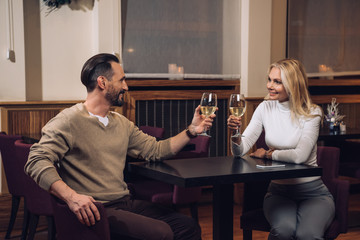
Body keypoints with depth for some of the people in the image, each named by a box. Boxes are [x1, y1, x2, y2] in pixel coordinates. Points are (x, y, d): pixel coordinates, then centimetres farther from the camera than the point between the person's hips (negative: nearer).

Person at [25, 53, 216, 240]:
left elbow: (156, 150, 22)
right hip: (95, 211, -8)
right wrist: (71, 196, -33)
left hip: (126, 203, 8)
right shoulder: (69, 121, -8)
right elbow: (37, 161, -18)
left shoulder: (122, 124, 18)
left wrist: (191, 131, 12)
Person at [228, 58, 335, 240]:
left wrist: (268, 154, -9)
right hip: (278, 191, 2)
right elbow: (240, 151, -4)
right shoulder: (265, 108, 3)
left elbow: (300, 156, -23)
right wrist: (236, 134, -25)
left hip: (312, 192, -2)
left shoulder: (311, 113, -8)